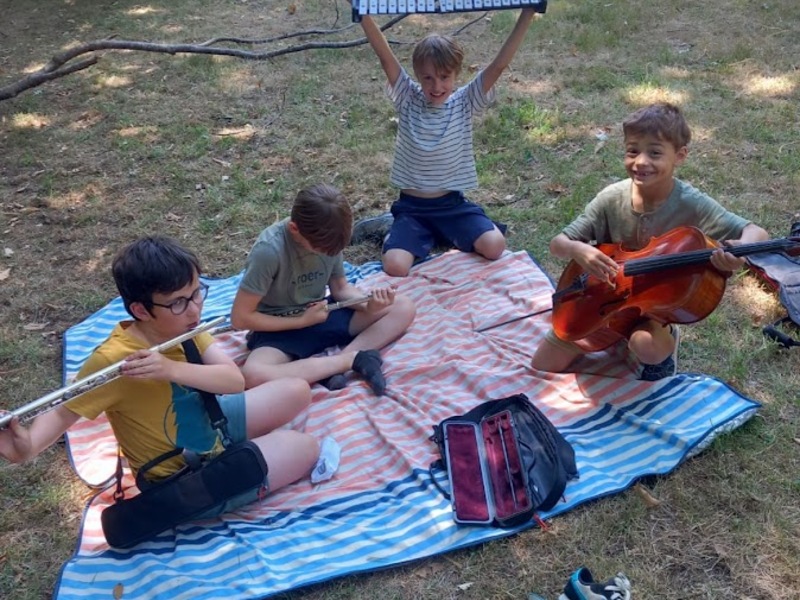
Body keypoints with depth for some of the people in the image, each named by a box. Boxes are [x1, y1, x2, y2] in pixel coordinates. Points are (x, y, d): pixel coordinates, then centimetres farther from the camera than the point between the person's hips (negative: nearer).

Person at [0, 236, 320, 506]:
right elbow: (62, 412, -25)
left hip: (210, 425, 7)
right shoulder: (113, 359, -32)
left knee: (298, 391, 10)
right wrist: (27, 446, -47)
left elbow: (236, 380, -22)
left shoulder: (184, 325, -12)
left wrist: (171, 369, -39)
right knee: (307, 447, -9)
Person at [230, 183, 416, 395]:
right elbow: (240, 317, -19)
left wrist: (369, 305, -17)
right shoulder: (269, 250, -25)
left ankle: (334, 362, -22)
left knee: (403, 307, -9)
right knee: (252, 375, -39)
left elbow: (340, 288, 4)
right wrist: (302, 320, -17)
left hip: (322, 316, 5)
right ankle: (353, 358, -26)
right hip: (280, 331, -5)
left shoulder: (327, 236, -9)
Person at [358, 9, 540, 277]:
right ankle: (398, 228, 13)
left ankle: (440, 234, 10)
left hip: (452, 204, 2)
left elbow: (499, 65, -14)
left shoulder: (464, 102, -4)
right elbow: (385, 57, -16)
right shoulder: (408, 99, -5)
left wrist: (527, 15, -23)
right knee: (395, 267, -23)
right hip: (411, 206, -1)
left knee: (494, 247, -19)